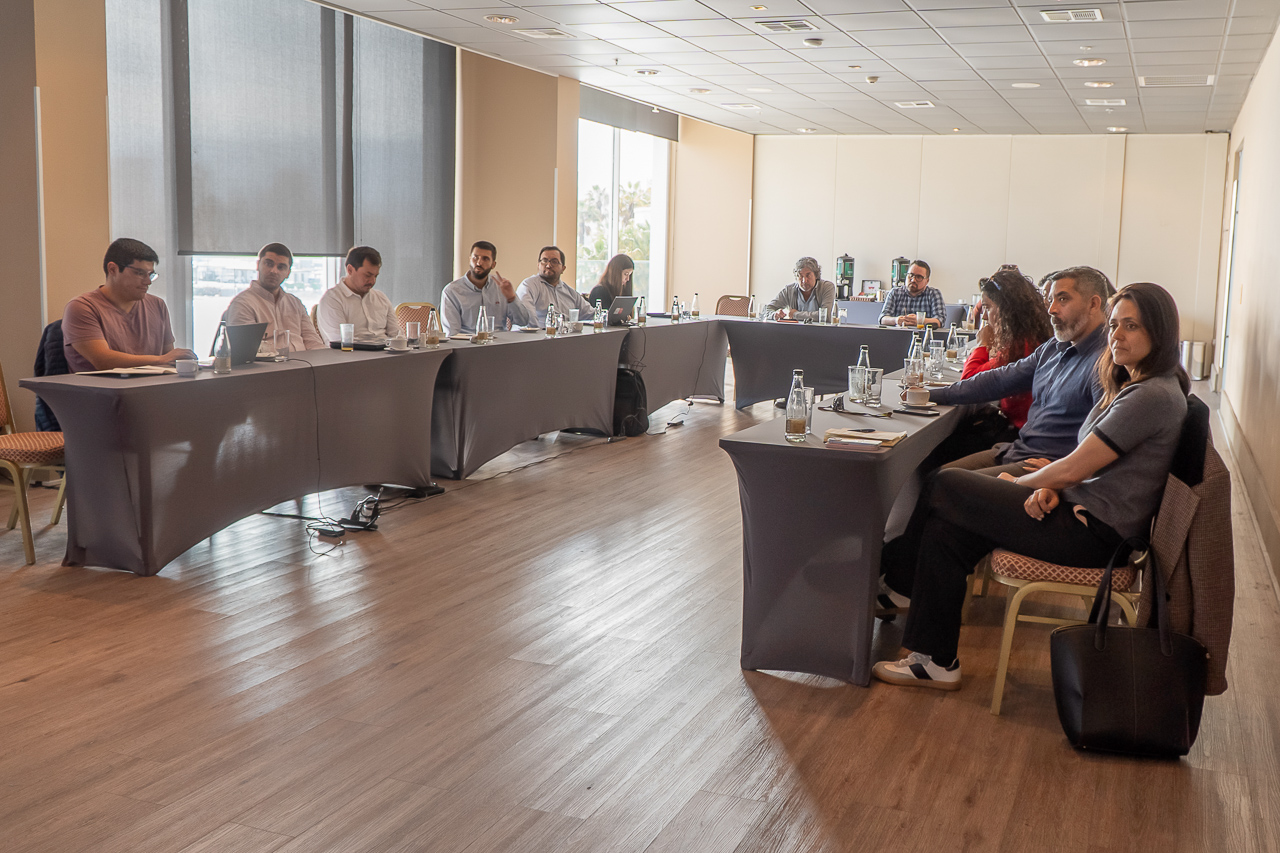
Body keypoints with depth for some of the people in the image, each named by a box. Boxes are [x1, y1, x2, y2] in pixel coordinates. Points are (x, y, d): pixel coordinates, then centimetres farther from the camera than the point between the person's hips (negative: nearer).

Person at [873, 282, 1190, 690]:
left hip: (1093, 534, -10)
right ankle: (935, 661, 2)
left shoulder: (1153, 397, -17)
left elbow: (1073, 469, -18)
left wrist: (1013, 485, -2)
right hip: (1083, 511, 10)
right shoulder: (1131, 385, 15)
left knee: (945, 487, -6)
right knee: (944, 529, -3)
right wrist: (1049, 489, -6)